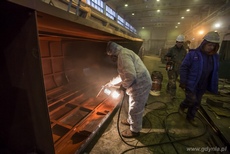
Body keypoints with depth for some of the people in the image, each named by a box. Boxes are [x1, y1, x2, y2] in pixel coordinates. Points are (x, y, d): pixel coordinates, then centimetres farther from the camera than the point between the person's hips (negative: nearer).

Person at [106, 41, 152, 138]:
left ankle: (135, 130, 31)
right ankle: (130, 121, 50)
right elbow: (124, 73, 25)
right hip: (141, 83, 10)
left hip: (140, 85, -10)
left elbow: (131, 76, -31)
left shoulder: (123, 55, -20)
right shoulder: (125, 52, 15)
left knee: (135, 109, 9)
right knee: (133, 107, 27)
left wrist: (123, 86, -14)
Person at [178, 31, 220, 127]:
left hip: (202, 86, 6)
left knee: (197, 103, 14)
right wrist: (183, 82, -16)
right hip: (191, 84, -5)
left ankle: (190, 117, 34)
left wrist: (213, 86, 7)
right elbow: (184, 68, -13)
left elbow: (214, 72, 9)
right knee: (192, 100, -4)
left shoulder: (215, 56, 4)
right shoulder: (193, 54, -13)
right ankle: (182, 106, 29)